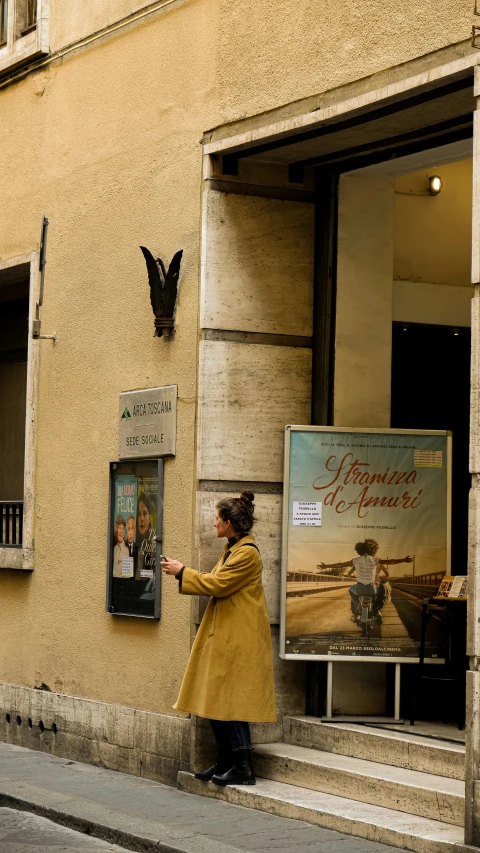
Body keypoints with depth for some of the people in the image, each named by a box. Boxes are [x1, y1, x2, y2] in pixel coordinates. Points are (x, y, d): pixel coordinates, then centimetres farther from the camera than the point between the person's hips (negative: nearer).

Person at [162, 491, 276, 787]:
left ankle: (243, 768, -4)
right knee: (216, 701, 11)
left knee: (231, 701, -8)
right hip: (223, 636, 10)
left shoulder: (247, 553, -16)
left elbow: (217, 584, -17)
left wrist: (182, 572, -7)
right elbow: (216, 583, 17)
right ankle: (225, 762, 19)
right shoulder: (232, 550, 16)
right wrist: (182, 572, 11)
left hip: (239, 639, -10)